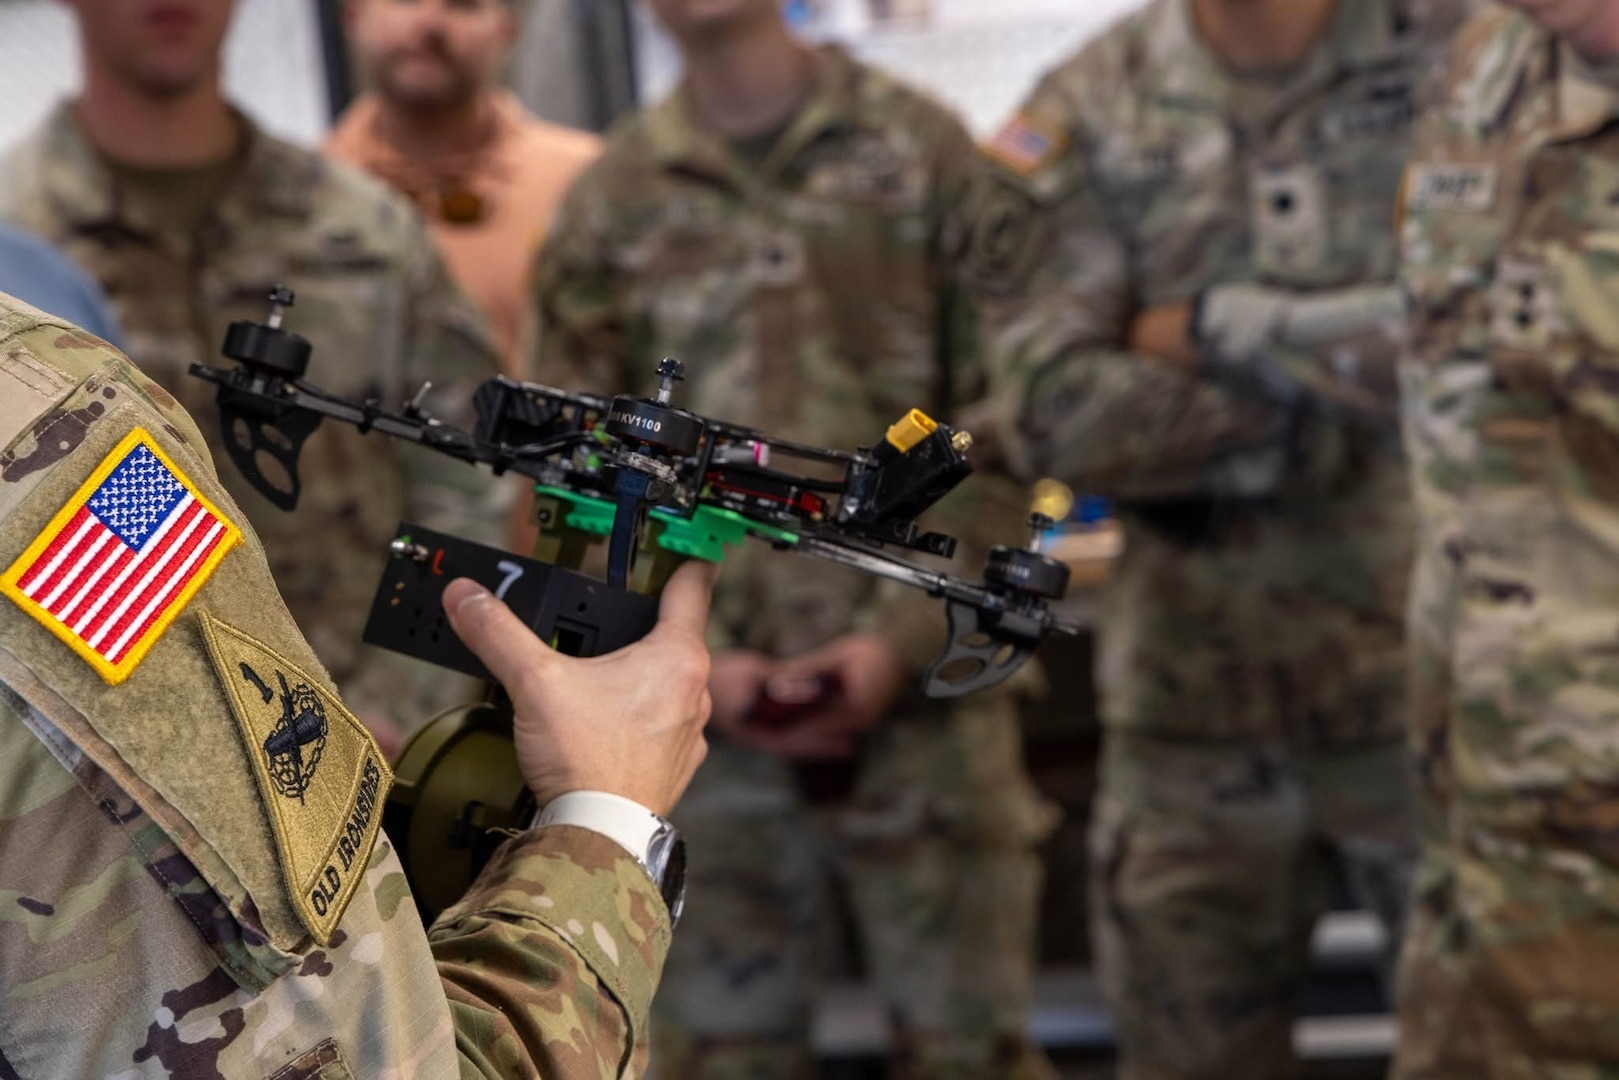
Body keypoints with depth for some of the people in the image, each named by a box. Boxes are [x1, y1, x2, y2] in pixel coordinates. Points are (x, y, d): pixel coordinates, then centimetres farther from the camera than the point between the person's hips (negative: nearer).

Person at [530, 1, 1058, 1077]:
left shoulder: (926, 151, 3)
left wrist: (905, 637, -11)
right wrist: (693, 661, -8)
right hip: (705, 710, 2)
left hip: (926, 690, -1)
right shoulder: (609, 206, 8)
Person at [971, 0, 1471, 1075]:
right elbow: (1055, 410, -10)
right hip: (1194, 695, 2)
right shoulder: (1084, 117, 0)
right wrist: (1339, 372, -14)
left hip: (1425, 664, -2)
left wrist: (1222, 327, -11)